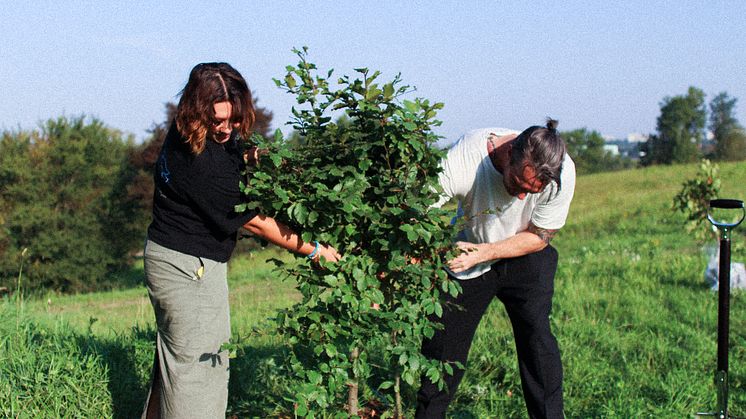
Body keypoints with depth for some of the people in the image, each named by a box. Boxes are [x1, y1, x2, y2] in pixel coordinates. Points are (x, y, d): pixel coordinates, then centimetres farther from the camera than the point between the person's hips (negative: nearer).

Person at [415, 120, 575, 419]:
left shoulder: (561, 173, -29)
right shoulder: (460, 161, -35)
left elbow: (538, 237, -14)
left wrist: (482, 254, -27)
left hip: (525, 254, 1)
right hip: (469, 251, 0)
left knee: (536, 335, -15)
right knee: (443, 341, 2)